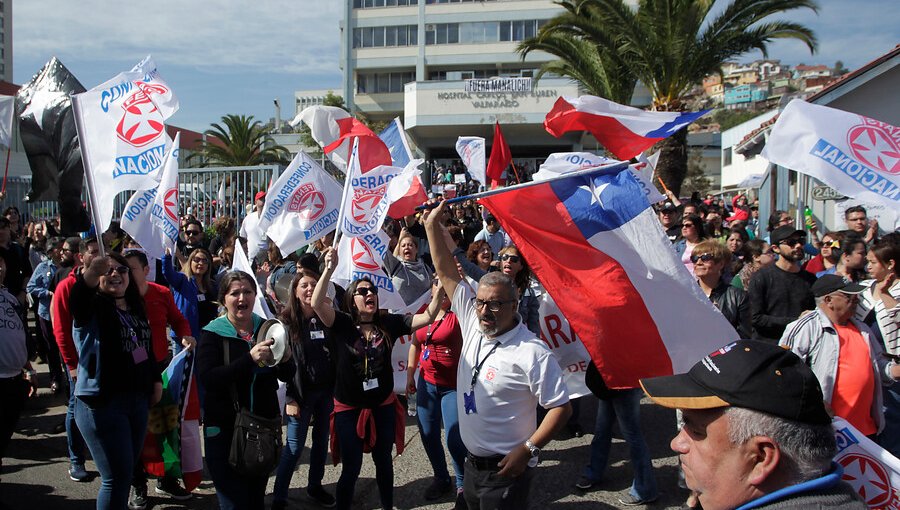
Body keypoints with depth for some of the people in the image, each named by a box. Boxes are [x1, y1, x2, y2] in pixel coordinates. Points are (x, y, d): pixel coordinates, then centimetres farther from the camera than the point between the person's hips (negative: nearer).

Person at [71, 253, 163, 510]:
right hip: (102, 402, -6)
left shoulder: (136, 308, 10)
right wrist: (88, 274, -55)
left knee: (127, 471, 17)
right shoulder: (92, 307, -10)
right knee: (117, 475, -5)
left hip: (137, 400, 7)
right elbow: (77, 298, -35)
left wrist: (156, 380, 17)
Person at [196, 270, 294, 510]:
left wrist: (284, 360, -18)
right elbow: (208, 378, -21)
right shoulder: (212, 334, -7)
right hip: (225, 428, -3)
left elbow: (287, 376, 5)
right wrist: (250, 359, -32)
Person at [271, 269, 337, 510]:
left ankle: (315, 487, 32)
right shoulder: (288, 322, -7)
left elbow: (335, 356, 6)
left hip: (326, 391, 4)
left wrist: (335, 390, 0)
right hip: (301, 392, -4)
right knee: (294, 447, -2)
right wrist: (289, 399, -15)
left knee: (321, 442, 15)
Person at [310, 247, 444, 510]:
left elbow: (427, 317, -10)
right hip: (349, 408, -3)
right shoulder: (342, 324, -12)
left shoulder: (388, 323, -6)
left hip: (383, 405, 3)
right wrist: (329, 269, -41)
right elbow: (317, 304, -29)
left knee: (383, 461, 20)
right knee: (351, 468, 9)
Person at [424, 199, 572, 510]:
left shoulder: (531, 352, -19)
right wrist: (433, 223, 0)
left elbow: (562, 408, -16)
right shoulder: (473, 323, -1)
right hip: (472, 463, 7)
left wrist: (528, 450, -21)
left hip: (505, 470, -7)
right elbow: (446, 272, 2)